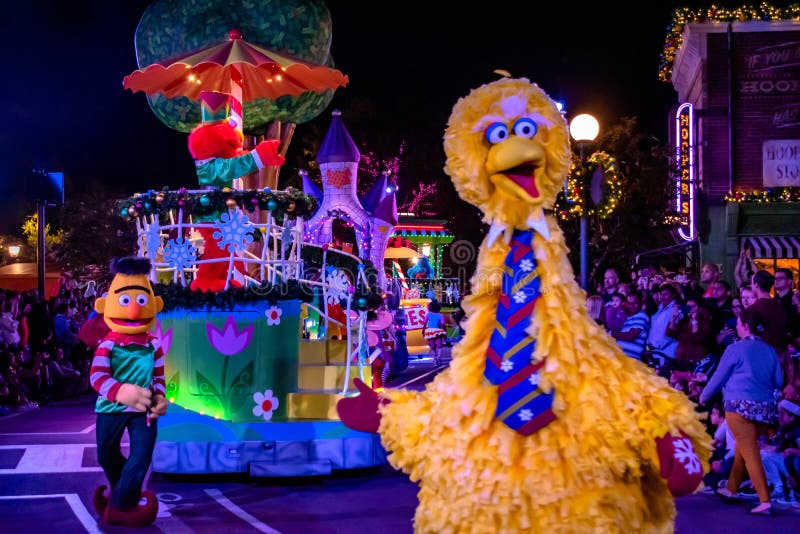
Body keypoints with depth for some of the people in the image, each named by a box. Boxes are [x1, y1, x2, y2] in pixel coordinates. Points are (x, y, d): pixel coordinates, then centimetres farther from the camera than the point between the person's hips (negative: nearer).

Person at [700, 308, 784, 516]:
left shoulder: (736, 349, -6)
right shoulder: (769, 350, 7)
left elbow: (719, 377, 1)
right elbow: (778, 381, 11)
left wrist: (704, 396, 16)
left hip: (741, 406, -6)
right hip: (766, 407, 6)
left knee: (750, 452, -6)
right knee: (743, 448, 20)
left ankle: (765, 501, -12)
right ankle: (731, 489, 31)